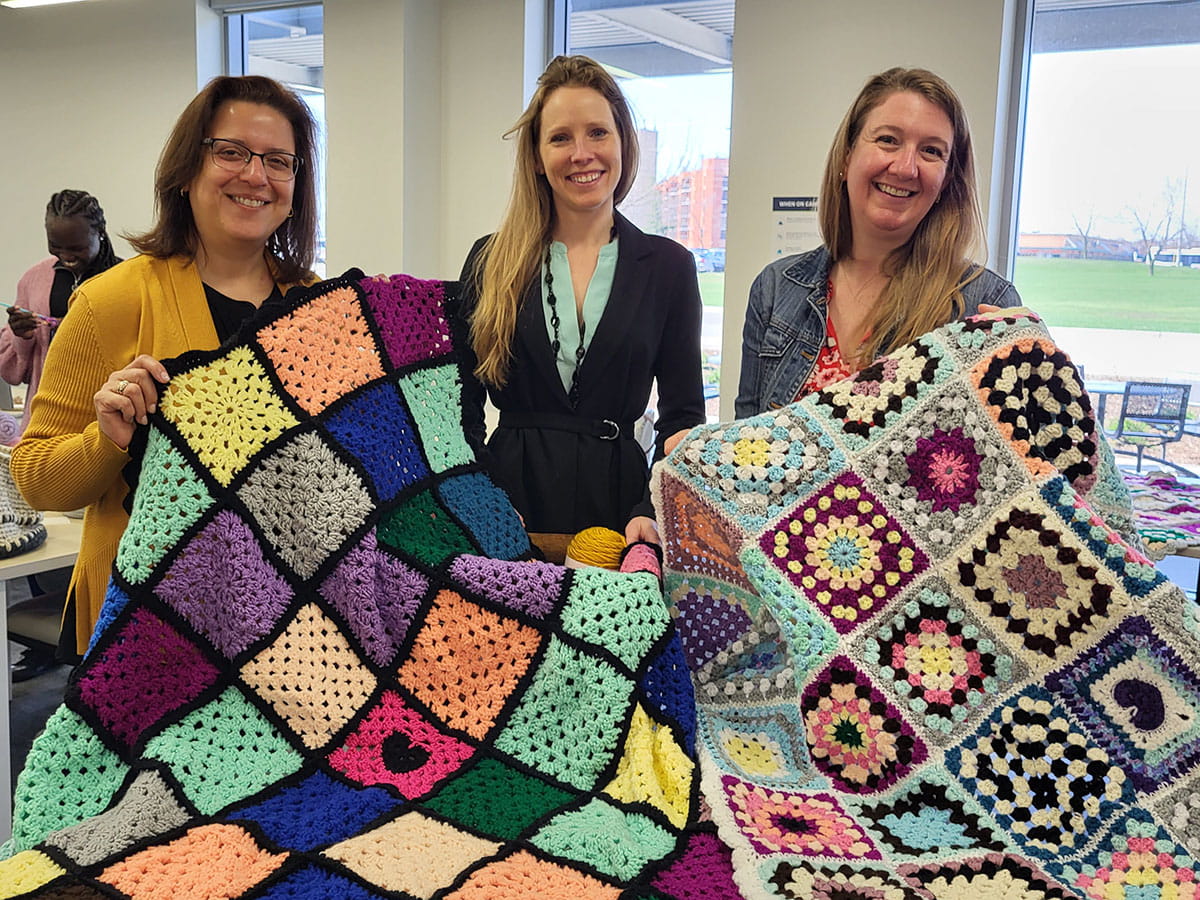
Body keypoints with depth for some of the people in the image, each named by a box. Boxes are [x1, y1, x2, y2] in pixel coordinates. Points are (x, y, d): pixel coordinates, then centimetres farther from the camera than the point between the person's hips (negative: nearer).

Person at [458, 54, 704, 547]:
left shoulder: (667, 265, 3)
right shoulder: (491, 261, 4)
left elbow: (682, 415, 3)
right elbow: (461, 407, 4)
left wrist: (653, 511, -12)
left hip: (616, 498, 0)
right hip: (510, 493, 1)